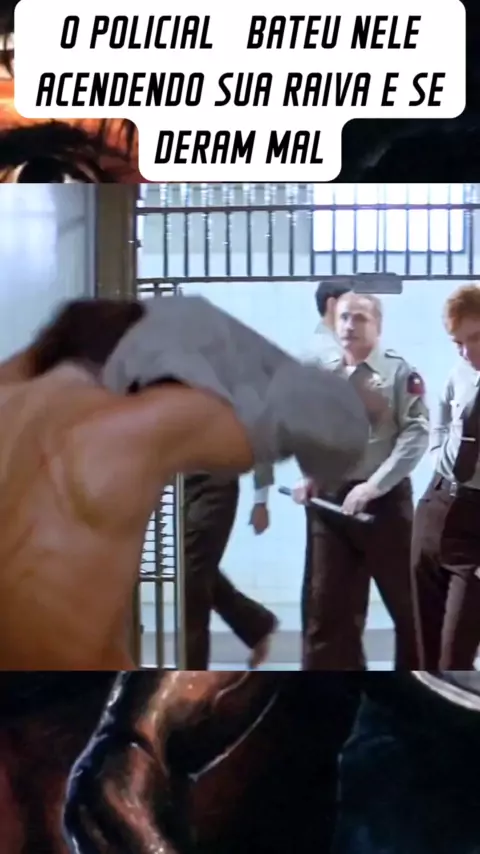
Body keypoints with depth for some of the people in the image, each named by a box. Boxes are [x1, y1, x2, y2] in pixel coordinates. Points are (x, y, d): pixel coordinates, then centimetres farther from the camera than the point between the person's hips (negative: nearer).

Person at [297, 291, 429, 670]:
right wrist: (307, 476, -2)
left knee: (407, 599, 7)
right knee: (326, 604, 7)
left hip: (385, 500, -4)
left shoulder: (399, 372, -5)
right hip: (328, 500, 5)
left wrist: (373, 485, -20)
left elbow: (416, 435, -13)